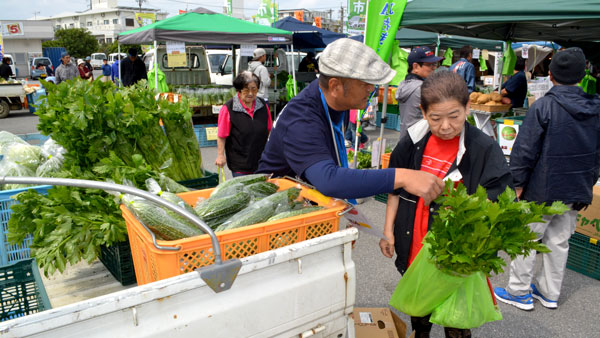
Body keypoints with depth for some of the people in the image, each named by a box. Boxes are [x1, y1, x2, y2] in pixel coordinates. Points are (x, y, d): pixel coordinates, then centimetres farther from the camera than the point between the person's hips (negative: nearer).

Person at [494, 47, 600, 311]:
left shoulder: (544, 106, -17)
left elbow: (525, 150, -17)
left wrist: (518, 183, -8)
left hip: (543, 190, -6)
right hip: (577, 191, 6)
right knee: (559, 242, 17)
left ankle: (519, 292, 18)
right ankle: (549, 292, 31)